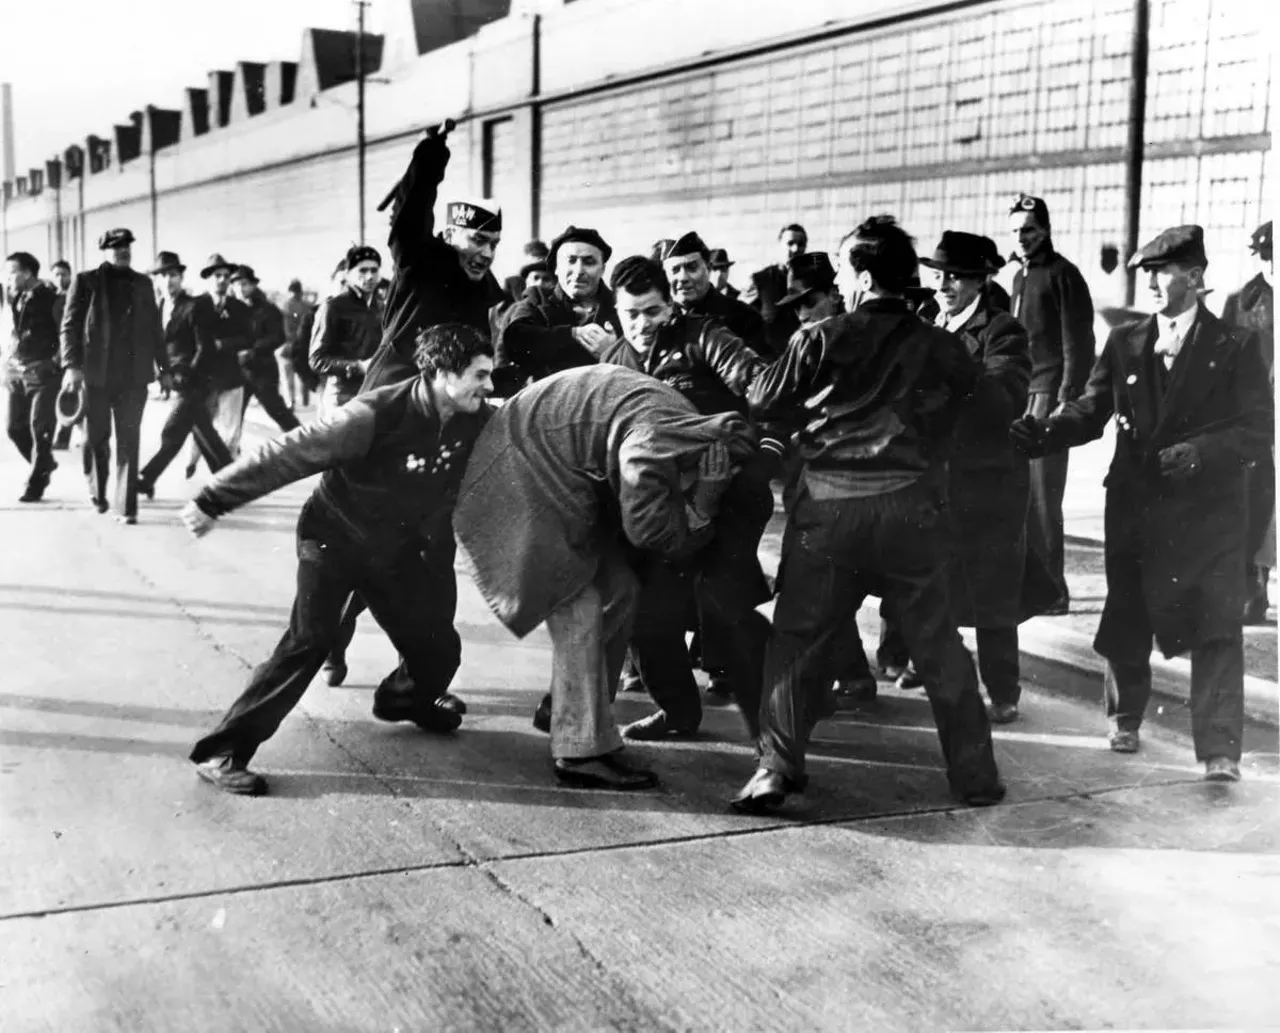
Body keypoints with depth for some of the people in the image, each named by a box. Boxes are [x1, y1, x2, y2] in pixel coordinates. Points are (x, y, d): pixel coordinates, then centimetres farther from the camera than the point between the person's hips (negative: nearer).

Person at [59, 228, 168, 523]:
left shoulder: (142, 283, 12)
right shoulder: (86, 281, 2)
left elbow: (154, 329, 15)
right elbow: (70, 326, -3)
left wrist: (163, 368, 12)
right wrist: (72, 365, -14)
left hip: (133, 375, 2)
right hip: (96, 374, -2)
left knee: (128, 441, -3)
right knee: (97, 438, 8)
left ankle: (126, 507, -2)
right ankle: (97, 490, 31)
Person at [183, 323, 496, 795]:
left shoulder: (474, 421, -13)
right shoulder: (376, 415, -31)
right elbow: (289, 453, -28)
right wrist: (213, 500, -25)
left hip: (396, 548, 6)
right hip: (334, 538, -6)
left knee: (439, 650, 7)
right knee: (308, 641, -19)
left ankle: (404, 700, 42)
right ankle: (221, 753, -12)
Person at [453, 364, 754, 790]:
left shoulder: (689, 424, -1)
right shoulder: (652, 439, -31)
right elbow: (646, 527, -35)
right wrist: (697, 514, -21)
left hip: (574, 475, 10)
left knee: (618, 591, 7)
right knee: (578, 604, -14)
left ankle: (563, 708, 20)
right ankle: (581, 750, -12)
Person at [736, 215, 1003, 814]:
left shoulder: (823, 339, -3)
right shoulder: (942, 348, 4)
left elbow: (762, 399, 5)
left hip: (830, 510, -2)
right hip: (914, 511, 2)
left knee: (797, 640, 9)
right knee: (938, 644, 13)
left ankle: (777, 767, 3)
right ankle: (974, 775, 19)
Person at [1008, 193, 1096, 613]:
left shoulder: (1064, 275, -3)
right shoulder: (1019, 277, 20)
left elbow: (1078, 345, -8)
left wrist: (1065, 400, -15)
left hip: (1049, 394, -7)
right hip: (1018, 394, 7)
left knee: (1042, 496, -9)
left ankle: (1051, 590, -3)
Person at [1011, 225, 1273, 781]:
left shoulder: (1236, 346, -4)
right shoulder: (1124, 343, 7)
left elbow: (1257, 433, -8)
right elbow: (1091, 411, 2)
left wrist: (1189, 455, -22)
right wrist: (1044, 434, -17)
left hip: (1208, 511, -3)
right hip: (1135, 508, 3)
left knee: (1217, 631, -7)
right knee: (1125, 620, 15)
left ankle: (1220, 750, -2)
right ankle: (1124, 719, 37)